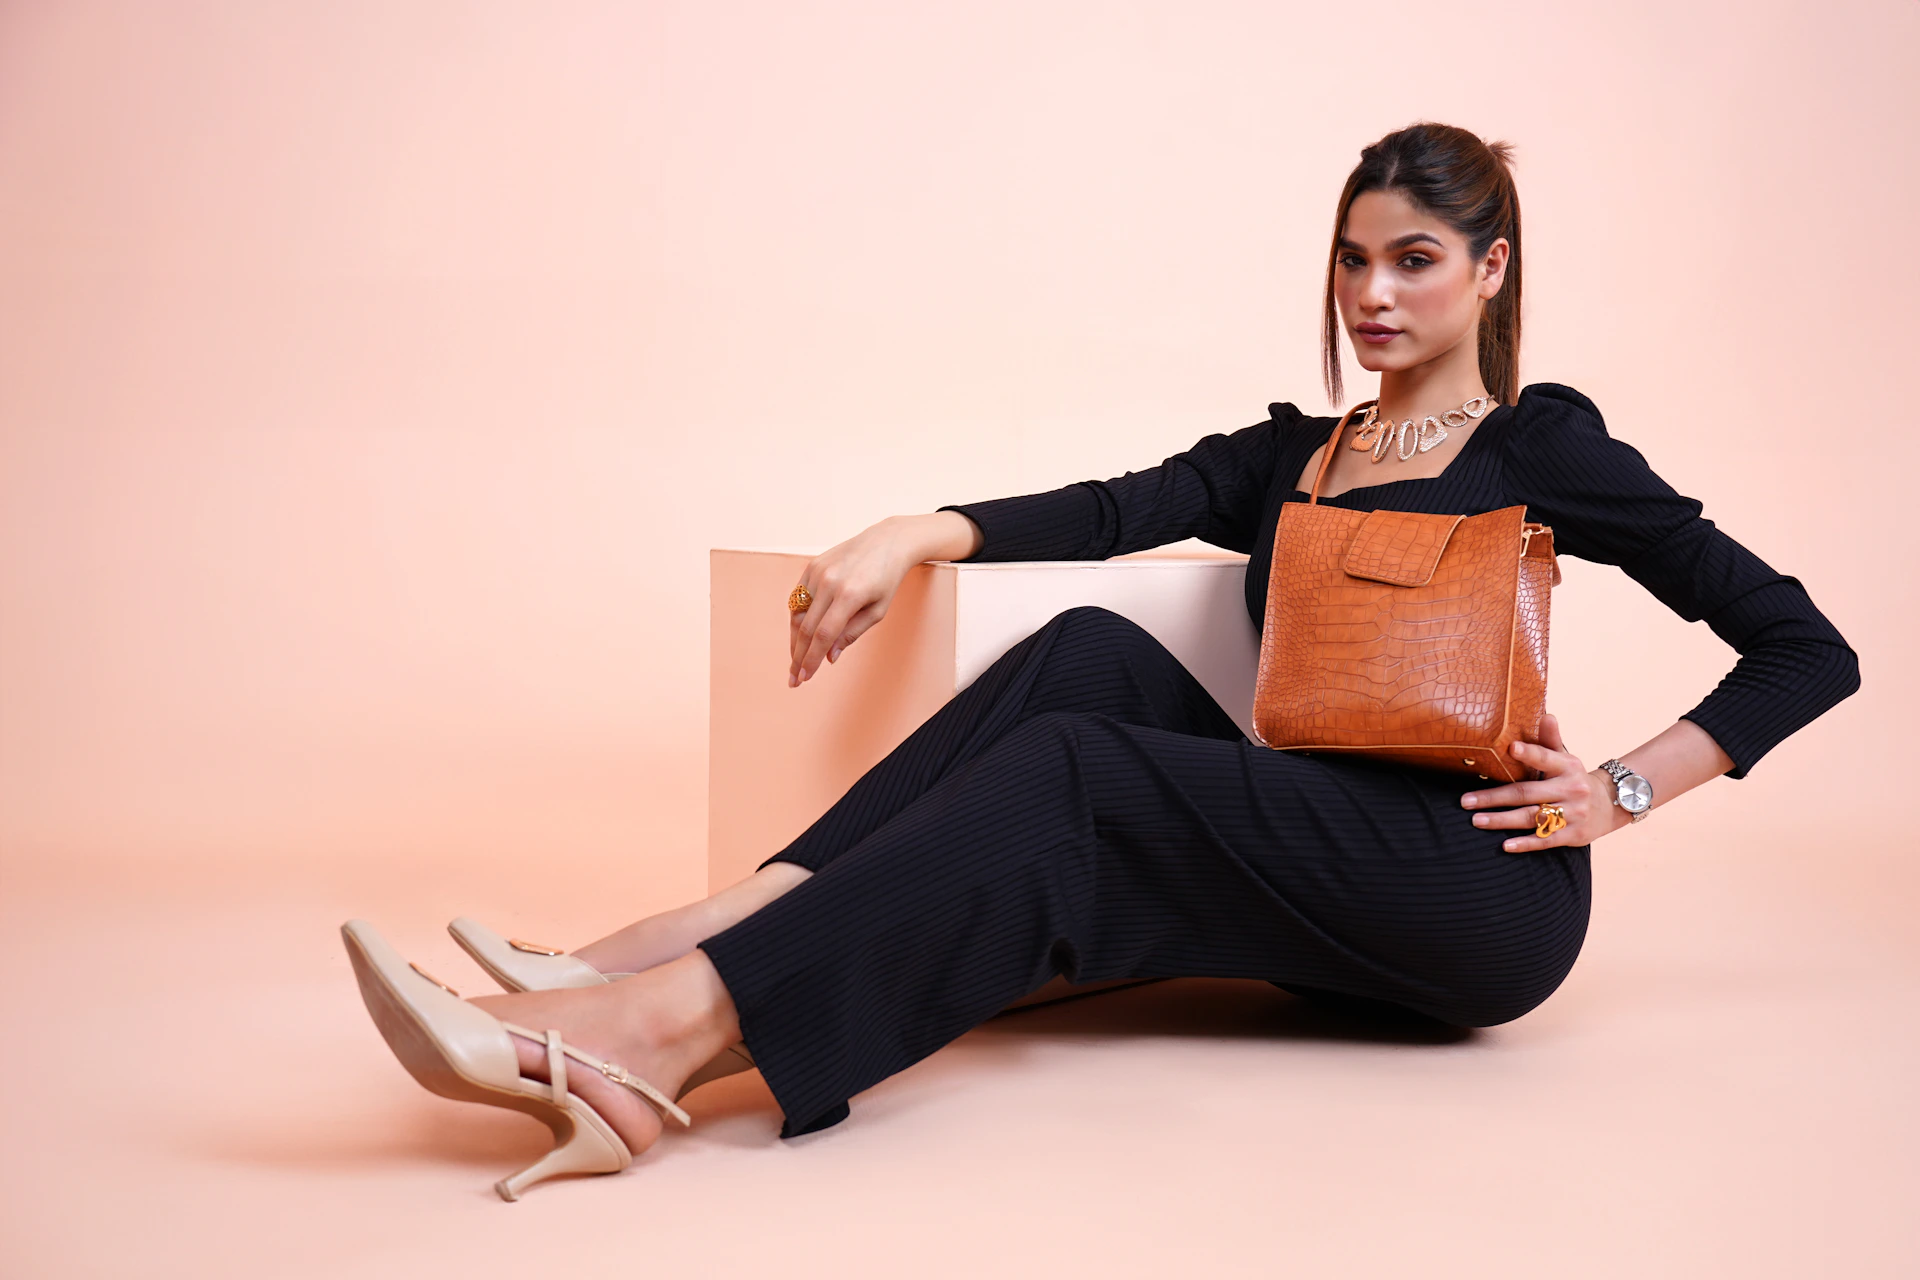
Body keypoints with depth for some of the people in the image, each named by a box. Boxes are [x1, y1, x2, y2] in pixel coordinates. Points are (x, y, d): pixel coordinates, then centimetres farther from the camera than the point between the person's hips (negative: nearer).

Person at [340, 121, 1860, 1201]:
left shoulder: (1541, 444, 6)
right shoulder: (1286, 454, 21)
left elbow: (1807, 650, 4)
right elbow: (1115, 510, 4)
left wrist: (1626, 789, -8)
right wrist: (919, 532, -11)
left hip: (1478, 892, -5)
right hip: (1323, 885, 5)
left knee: (1076, 780, -26)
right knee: (1093, 654, -18)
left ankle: (659, 1034, -42)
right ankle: (674, 951, -32)